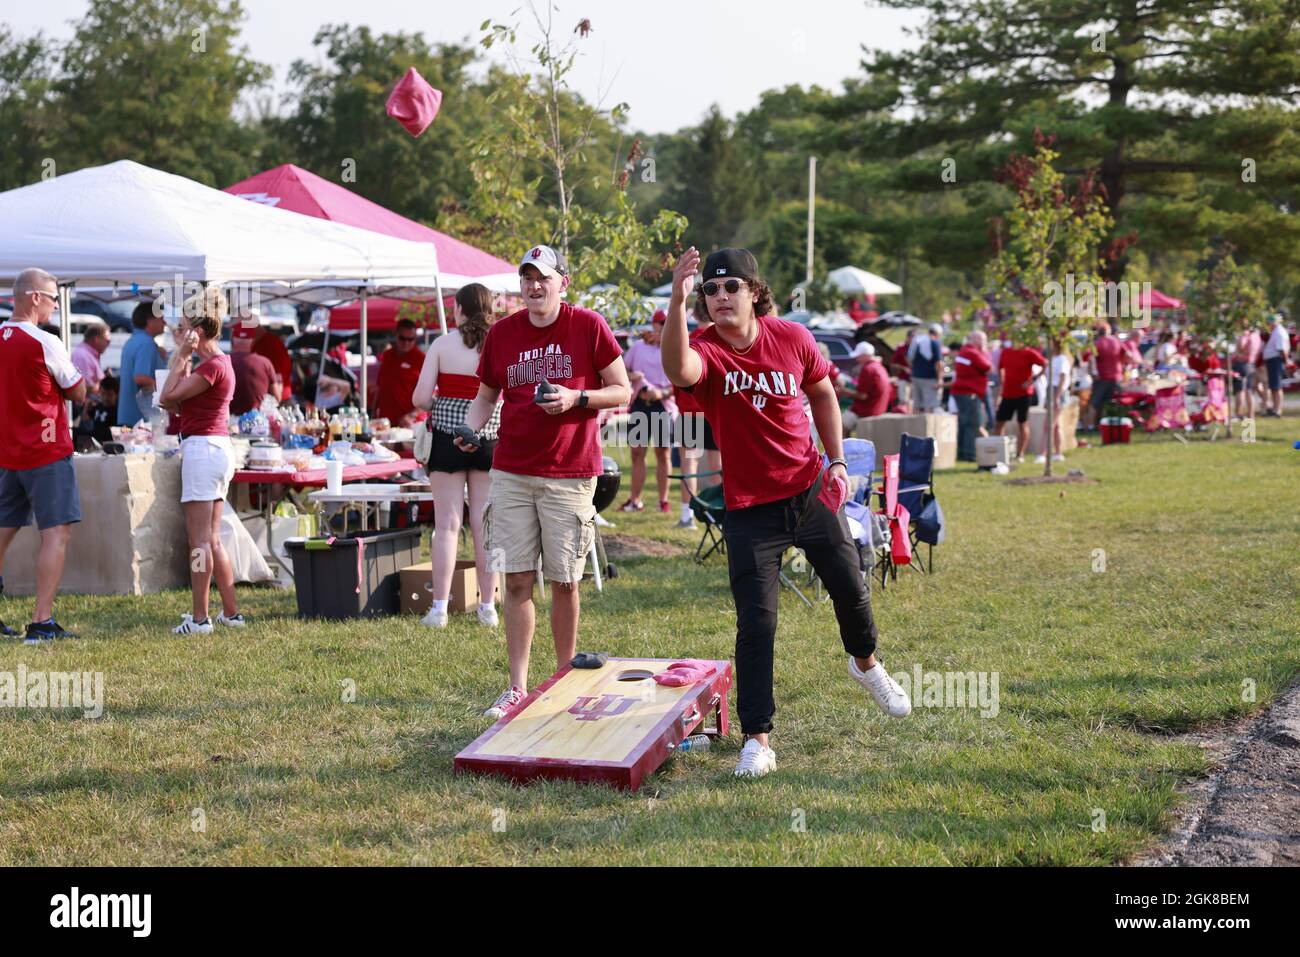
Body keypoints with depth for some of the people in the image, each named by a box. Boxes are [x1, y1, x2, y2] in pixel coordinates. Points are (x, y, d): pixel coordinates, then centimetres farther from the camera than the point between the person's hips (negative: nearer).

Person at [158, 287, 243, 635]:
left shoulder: (212, 365, -15)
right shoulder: (218, 362, 15)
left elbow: (167, 397, -15)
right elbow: (172, 403, 14)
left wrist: (181, 356, -9)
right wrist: (181, 356, 12)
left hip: (203, 447, -10)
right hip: (218, 448, 10)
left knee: (199, 540, -6)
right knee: (212, 539, 14)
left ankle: (199, 618, -3)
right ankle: (231, 613, 18)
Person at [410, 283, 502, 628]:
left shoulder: (442, 345, -3)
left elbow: (420, 398, -6)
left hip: (447, 436, -1)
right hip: (490, 440, 1)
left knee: (446, 524, 2)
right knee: (485, 524, 7)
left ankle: (439, 608, 2)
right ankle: (487, 607, 10)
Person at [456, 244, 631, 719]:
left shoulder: (589, 326, -3)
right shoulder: (501, 333, 5)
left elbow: (622, 391, 0)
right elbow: (485, 396, 15)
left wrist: (576, 398, -16)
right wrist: (469, 430, -4)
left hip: (570, 475, -2)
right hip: (511, 472, 3)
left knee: (564, 581, 4)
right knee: (517, 580, 1)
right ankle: (517, 688, 7)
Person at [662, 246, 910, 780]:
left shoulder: (792, 338, -7)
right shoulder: (707, 352, -16)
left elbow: (822, 394, 11)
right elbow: (678, 370, -43)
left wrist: (836, 461, 5)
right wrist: (676, 301, -56)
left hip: (810, 491, 3)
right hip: (749, 508, -3)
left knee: (849, 589, 14)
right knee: (756, 622, -6)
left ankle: (866, 663, 47)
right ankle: (757, 740, 4)